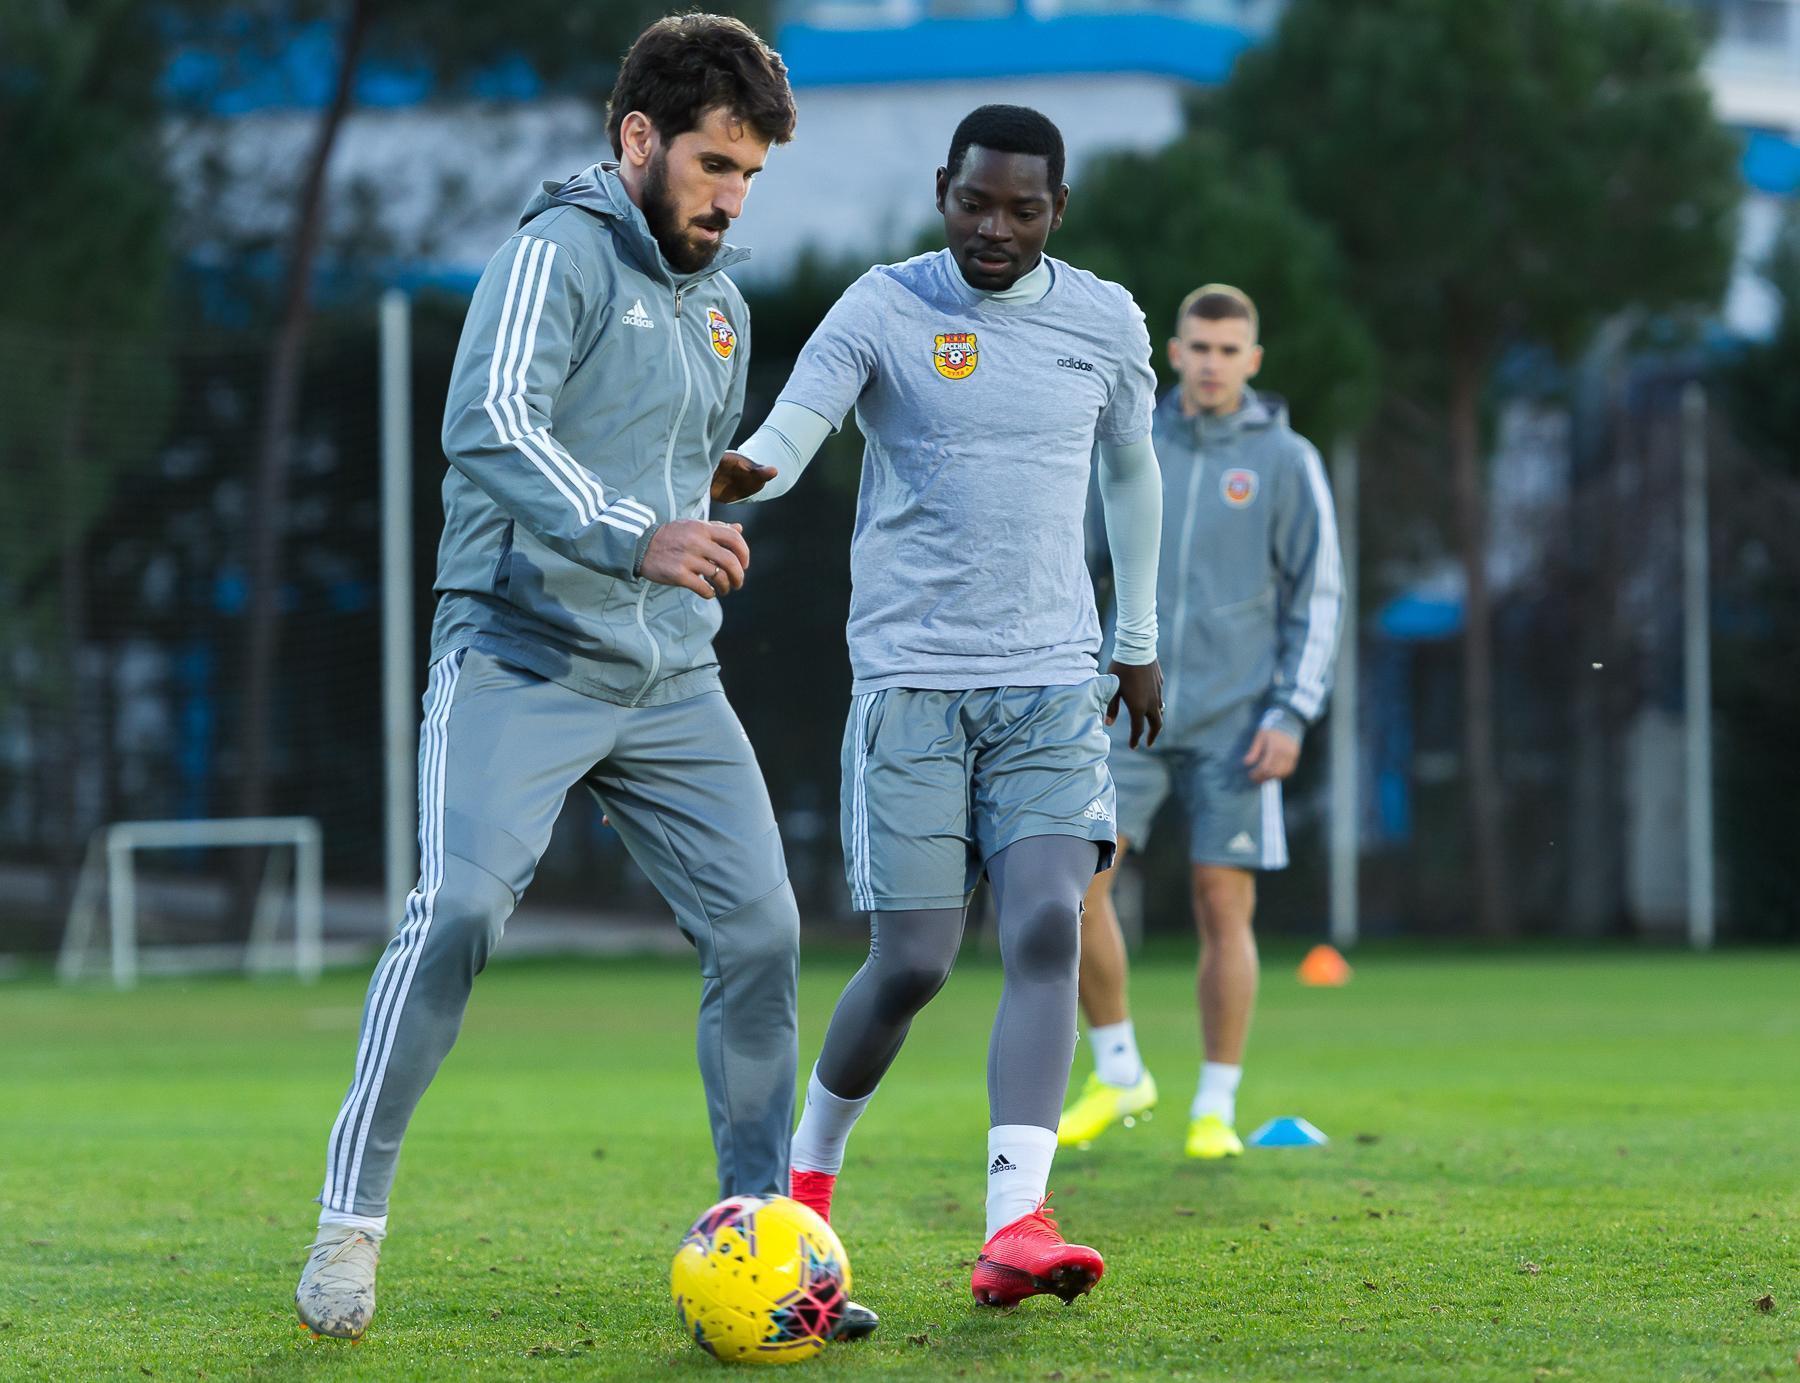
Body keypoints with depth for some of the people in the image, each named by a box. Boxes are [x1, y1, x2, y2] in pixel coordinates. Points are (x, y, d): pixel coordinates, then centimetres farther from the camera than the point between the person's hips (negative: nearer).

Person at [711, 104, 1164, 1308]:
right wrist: (749, 471, -43)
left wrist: (1139, 640, 25)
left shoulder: (1105, 322, 8)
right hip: (911, 679, -2)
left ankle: (1016, 1225, -24)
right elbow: (798, 418, -20)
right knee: (913, 962, -4)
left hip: (1053, 686, 2)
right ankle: (810, 1166, 24)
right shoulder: (885, 309, -3)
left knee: (1048, 928, -16)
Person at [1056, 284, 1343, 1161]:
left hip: (1234, 719, -2)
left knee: (1224, 903, -3)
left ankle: (1216, 1108, 8)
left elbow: (1318, 596, 1)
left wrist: (1292, 713, -8)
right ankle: (1118, 1074, 3)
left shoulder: (1285, 462, 1)